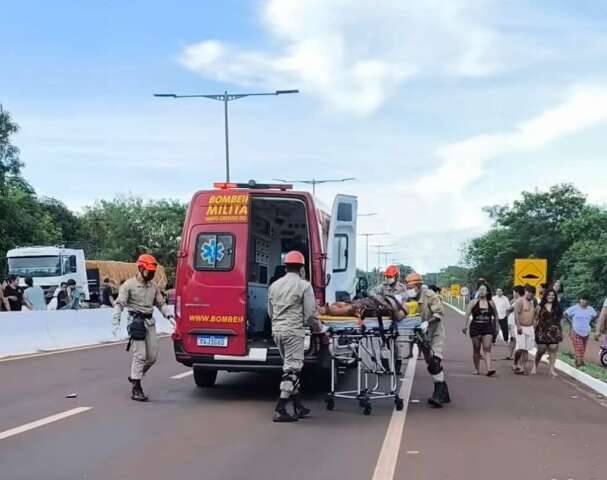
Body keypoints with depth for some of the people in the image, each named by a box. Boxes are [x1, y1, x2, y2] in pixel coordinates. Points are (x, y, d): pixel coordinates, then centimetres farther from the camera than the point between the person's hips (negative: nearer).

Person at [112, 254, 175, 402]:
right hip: (136, 321, -6)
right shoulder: (129, 285, -5)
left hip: (150, 322, 6)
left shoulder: (153, 286, 12)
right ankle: (136, 389, -3)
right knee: (140, 355, -9)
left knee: (152, 356, 6)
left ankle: (135, 376, 29)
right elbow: (119, 304, -9)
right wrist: (116, 322, -20)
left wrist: (169, 317, 7)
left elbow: (161, 303, 20)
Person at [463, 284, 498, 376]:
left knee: (487, 348, -12)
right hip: (475, 327, 0)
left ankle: (489, 369, -21)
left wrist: (496, 325, 15)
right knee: (476, 349, 8)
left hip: (488, 328, 0)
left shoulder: (491, 303, 5)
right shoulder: (474, 302, 1)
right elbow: (467, 314, -4)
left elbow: (495, 315, 17)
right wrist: (465, 325, -13)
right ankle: (476, 369, 20)